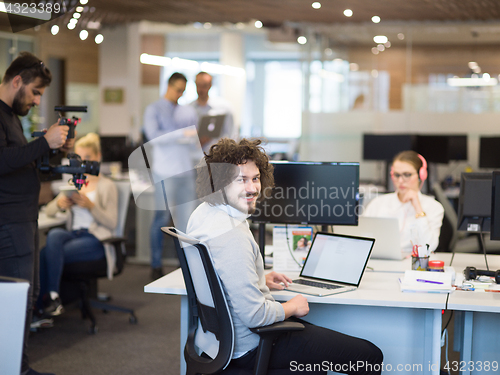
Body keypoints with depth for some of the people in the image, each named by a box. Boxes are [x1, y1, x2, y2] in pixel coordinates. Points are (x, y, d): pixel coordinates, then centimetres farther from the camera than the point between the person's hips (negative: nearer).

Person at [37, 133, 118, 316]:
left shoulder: (107, 186, 5)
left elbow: (112, 223, -3)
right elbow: (49, 211, 18)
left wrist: (91, 206, -17)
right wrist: (59, 203, -6)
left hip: (95, 239, -4)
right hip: (73, 233, 4)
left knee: (47, 253, -29)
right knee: (54, 235, -34)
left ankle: (50, 297, -17)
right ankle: (51, 297, -33)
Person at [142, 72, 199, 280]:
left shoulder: (188, 111, 17)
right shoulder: (154, 110, 2)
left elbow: (196, 137, 16)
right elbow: (154, 136, -13)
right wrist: (182, 134, -21)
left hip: (186, 169, 4)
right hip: (165, 171, -4)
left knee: (186, 218, 3)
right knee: (162, 217, -1)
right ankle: (156, 265, 7)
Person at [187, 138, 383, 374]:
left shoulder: (202, 213, 1)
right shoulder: (232, 236, -31)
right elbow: (254, 315, -29)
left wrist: (259, 280, 17)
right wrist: (292, 308, -11)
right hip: (248, 346, -11)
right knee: (370, 356, -4)